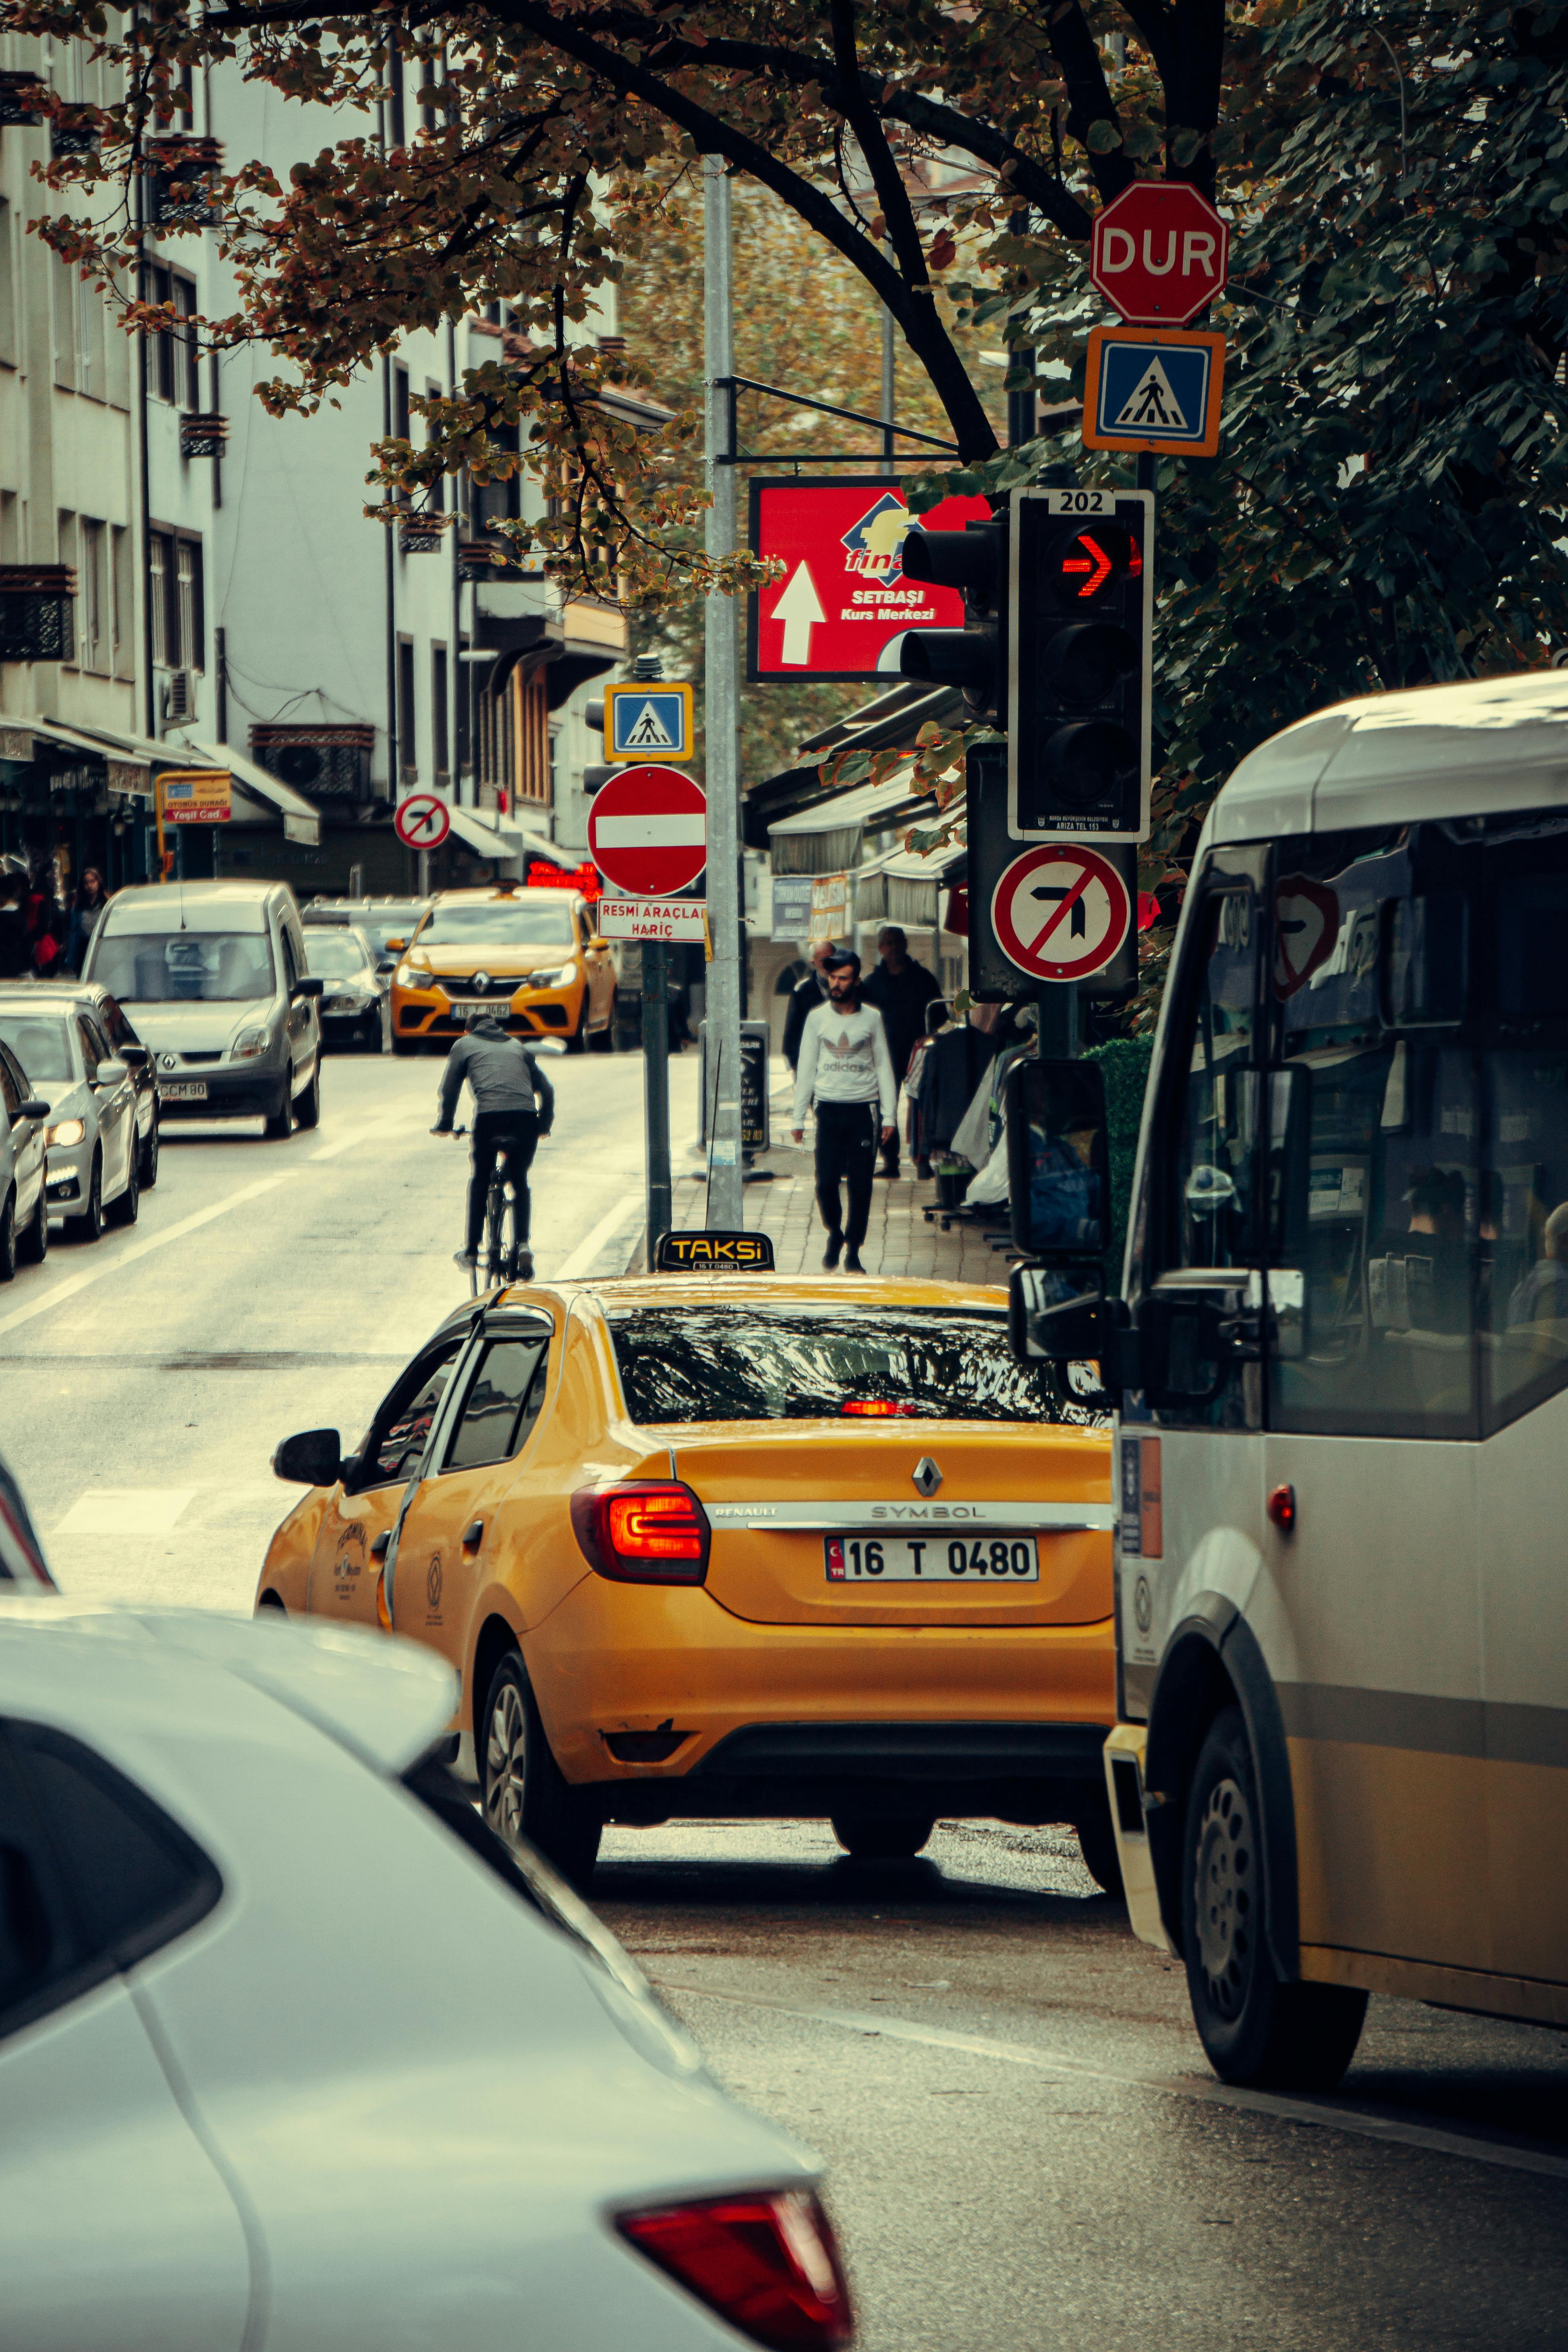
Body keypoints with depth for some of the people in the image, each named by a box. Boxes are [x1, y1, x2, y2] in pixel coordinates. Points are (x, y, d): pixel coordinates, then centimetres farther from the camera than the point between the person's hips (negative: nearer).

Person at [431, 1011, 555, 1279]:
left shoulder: (465, 1045, 24)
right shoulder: (517, 1046, 32)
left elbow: (450, 1088, 17)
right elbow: (546, 1089, 30)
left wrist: (444, 1124, 28)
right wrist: (544, 1125, 41)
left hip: (489, 1116, -2)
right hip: (526, 1116, 2)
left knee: (480, 1181, 19)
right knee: (520, 1182, 22)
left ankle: (471, 1253, 17)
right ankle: (523, 1245, 5)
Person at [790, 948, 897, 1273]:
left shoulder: (872, 1018, 5)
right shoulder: (817, 1018, 6)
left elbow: (883, 1066, 8)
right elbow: (806, 1069, 9)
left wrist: (888, 1115, 1)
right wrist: (799, 1117, 5)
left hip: (863, 1110, 0)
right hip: (829, 1109, 0)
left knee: (861, 1185, -2)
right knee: (826, 1183, -5)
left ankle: (853, 1252, 7)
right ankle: (835, 1234, 21)